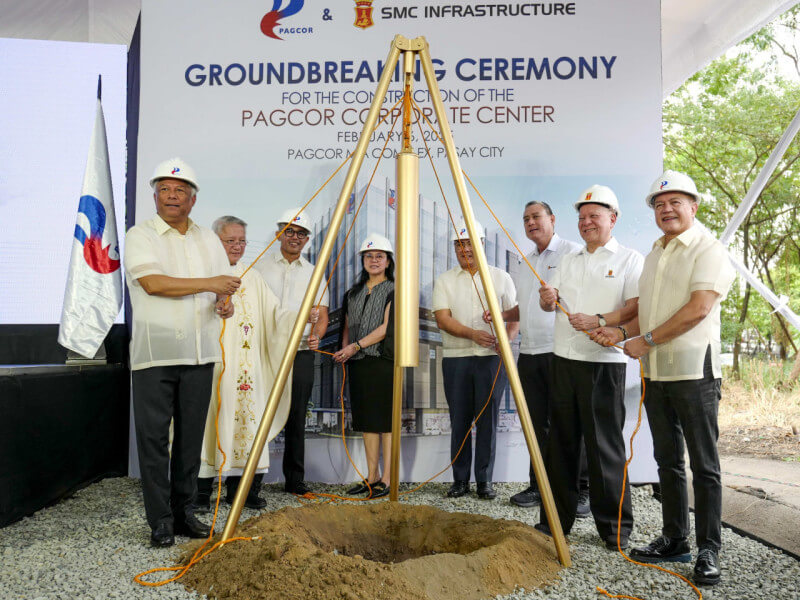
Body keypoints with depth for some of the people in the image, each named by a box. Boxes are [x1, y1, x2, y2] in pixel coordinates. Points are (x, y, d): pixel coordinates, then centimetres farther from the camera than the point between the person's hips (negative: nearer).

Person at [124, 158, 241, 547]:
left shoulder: (208, 238, 16)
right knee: (154, 438, -1)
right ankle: (160, 521, 9)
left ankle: (184, 511, 19)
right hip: (155, 354, -4)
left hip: (199, 353, 4)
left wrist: (225, 304, -3)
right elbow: (153, 283, -15)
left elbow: (225, 286, 20)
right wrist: (209, 284, -12)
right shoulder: (140, 235, 1)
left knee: (191, 437, 8)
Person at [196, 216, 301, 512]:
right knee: (209, 420, -4)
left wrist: (301, 316, -8)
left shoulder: (252, 277, 17)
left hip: (245, 366, 4)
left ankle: (238, 487, 14)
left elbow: (275, 315, 8)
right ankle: (201, 491, 6)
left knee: (243, 417, 4)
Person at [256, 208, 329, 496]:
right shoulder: (261, 266, 9)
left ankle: (295, 479, 14)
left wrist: (316, 334, -13)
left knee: (296, 420, 4)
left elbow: (322, 315, 8)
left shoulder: (314, 273, 14)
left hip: (301, 354, 2)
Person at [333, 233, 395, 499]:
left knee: (386, 420, -4)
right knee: (367, 421, 9)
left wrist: (356, 346, -15)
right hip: (358, 364, 6)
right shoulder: (353, 293, 17)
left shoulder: (393, 290, -2)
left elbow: (386, 327, -10)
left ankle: (387, 479, 3)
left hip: (385, 361, -6)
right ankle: (372, 476, 17)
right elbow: (347, 326, 21)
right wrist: (344, 348, 2)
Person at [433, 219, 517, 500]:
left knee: (487, 420, 1)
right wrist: (472, 334, -19)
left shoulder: (501, 277, 9)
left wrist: (507, 338, -11)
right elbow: (443, 318, -4)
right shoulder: (444, 280, 7)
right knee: (459, 421, 4)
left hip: (491, 357, 0)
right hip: (455, 358, 1)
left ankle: (485, 480, 11)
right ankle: (460, 480, 15)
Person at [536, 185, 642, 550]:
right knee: (561, 441, 9)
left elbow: (636, 308, -9)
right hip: (563, 359, 6)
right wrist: (548, 298, -6)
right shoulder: (569, 261, 18)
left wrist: (599, 321, -22)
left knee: (604, 444, -2)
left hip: (603, 362, -5)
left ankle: (614, 525, 13)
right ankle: (557, 518, 20)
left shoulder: (629, 259, 1)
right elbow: (550, 304, 16)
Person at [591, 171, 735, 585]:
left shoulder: (708, 249, -7)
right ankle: (674, 539, 25)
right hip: (655, 373, 8)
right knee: (667, 461, 14)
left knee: (703, 464, 0)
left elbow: (698, 308, -18)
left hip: (693, 371, -8)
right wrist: (623, 333, 7)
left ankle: (709, 551, 10)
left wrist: (646, 341, -15)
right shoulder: (654, 253, 18)